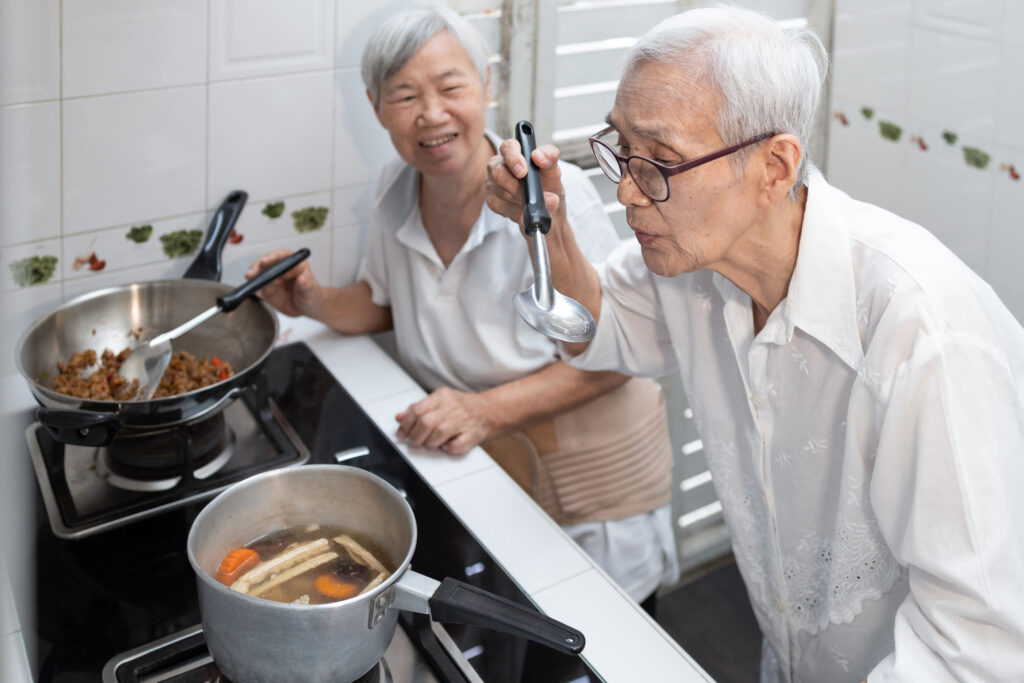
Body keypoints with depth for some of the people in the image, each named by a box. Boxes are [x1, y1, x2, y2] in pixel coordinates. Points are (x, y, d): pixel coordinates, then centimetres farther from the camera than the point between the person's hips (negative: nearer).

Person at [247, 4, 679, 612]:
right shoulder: (397, 189, -6)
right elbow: (385, 302, 12)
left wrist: (487, 411, -30)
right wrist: (318, 304, -9)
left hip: (585, 465, -4)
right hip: (476, 465, 5)